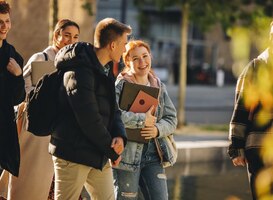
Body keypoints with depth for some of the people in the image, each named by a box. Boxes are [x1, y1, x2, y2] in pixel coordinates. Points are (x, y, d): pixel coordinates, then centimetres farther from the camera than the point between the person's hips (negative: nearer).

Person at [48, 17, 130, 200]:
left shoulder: (106, 71, 13)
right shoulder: (79, 71, -19)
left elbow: (112, 110, 13)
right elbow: (89, 119, -22)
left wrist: (120, 136, -8)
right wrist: (112, 150, -12)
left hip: (99, 156, 9)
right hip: (73, 154, -9)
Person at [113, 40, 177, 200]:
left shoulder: (159, 86, 13)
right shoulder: (121, 85, -6)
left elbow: (172, 120, 11)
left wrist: (158, 129, -11)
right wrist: (142, 120, -19)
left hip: (153, 156, 5)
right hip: (127, 155, -5)